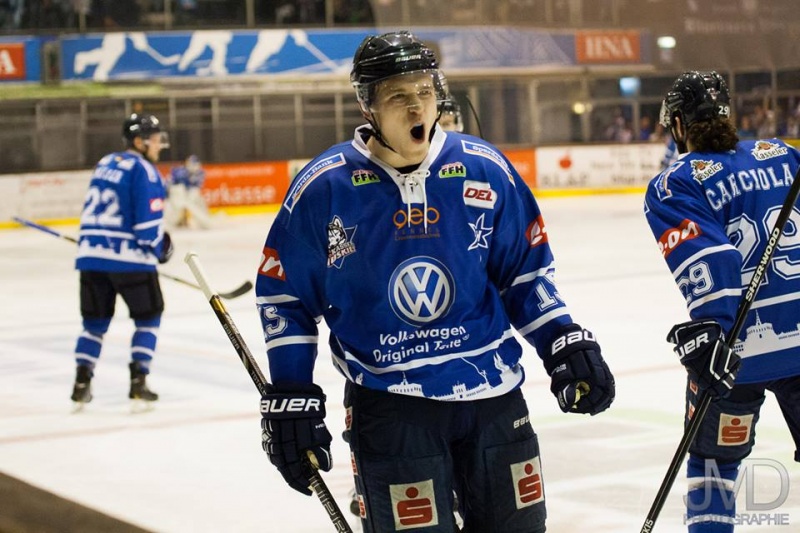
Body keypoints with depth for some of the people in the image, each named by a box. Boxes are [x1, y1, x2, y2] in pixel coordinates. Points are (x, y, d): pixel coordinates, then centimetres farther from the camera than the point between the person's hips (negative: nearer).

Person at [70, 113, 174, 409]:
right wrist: (159, 247, 1)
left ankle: (82, 383, 7)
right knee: (148, 317, 8)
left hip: (91, 253, 7)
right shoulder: (142, 169, -8)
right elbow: (148, 218, -15)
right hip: (128, 256, -7)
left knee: (95, 320, 15)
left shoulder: (104, 164, 16)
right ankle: (138, 381, 0)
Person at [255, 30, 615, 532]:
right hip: (387, 403, -3)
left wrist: (565, 342, 0)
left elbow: (526, 270, 10)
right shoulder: (322, 189, -7)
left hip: (492, 393, 3)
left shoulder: (485, 169, -1)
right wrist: (290, 395, -1)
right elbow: (285, 295, 3)